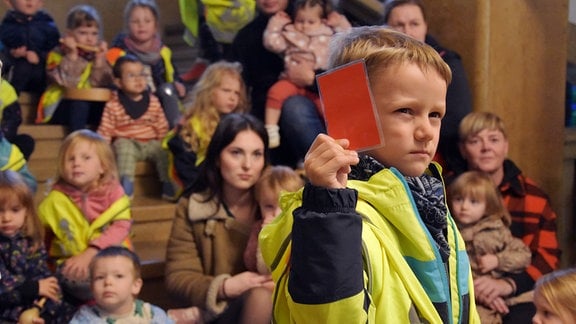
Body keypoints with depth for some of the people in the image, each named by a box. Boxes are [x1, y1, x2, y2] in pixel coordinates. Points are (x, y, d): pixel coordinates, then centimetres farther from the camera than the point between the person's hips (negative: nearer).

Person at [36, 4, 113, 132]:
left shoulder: (97, 54, 9)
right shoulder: (58, 54, -3)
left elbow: (102, 84, -4)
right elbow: (66, 82, -19)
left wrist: (100, 60, -13)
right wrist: (72, 56, -25)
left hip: (91, 105, 4)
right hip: (60, 106, -4)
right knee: (79, 106, -35)